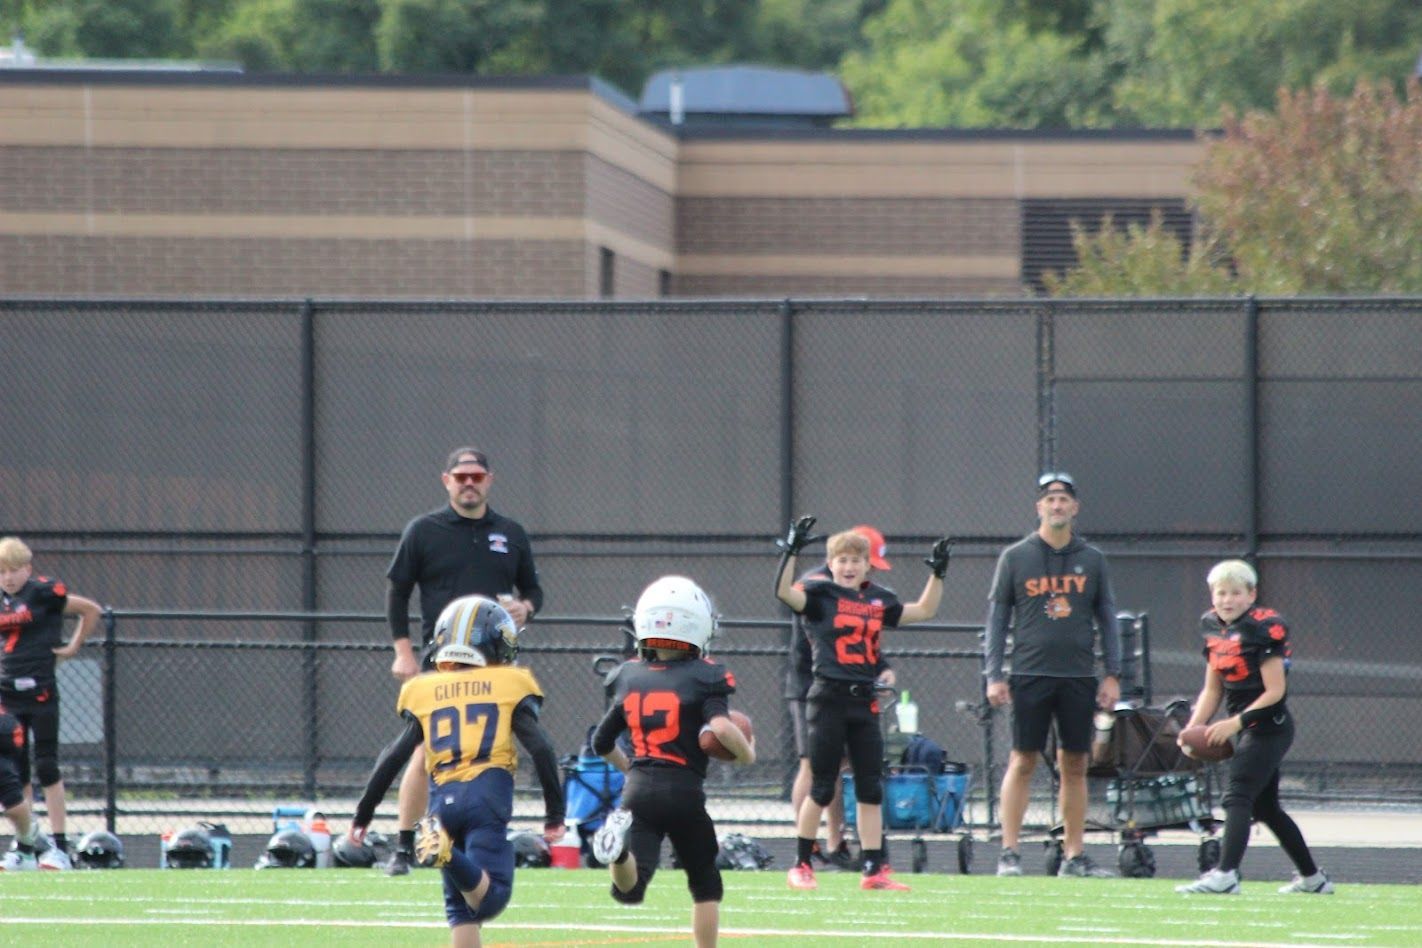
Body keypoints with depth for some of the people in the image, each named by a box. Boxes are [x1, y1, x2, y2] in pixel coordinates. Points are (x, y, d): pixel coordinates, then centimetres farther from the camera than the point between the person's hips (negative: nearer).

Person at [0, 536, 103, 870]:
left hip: (40, 691, -6)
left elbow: (91, 610, -1)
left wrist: (74, 646, -2)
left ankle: (59, 846, -3)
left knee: (47, 767, -6)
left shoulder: (43, 592, -7)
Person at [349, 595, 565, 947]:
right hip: (488, 795, -4)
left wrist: (363, 815, 19)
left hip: (445, 799, 4)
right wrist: (554, 814, 4)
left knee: (460, 906, 12)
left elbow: (393, 758, 12)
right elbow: (541, 749, -1)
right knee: (489, 898, -14)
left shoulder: (425, 692, 16)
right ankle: (448, 856, -42)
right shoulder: (509, 685, 9)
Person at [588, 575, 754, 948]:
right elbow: (720, 726, -19)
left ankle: (618, 847, -39)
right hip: (684, 792, -2)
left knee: (629, 888, -9)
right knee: (705, 883, 17)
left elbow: (602, 742, 17)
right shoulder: (703, 679, -3)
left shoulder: (630, 677, 11)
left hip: (638, 790, 2)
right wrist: (747, 752, 1)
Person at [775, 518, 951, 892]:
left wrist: (937, 573, 13)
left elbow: (924, 610, 22)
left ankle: (874, 869, 8)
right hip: (829, 698, -5)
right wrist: (792, 550, -29)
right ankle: (801, 865, 9)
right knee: (822, 788, -1)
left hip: (865, 701, 5)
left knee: (871, 789, 5)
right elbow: (784, 592, -20)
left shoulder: (879, 600, 12)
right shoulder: (820, 594, -2)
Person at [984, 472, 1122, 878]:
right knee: (1023, 761, -4)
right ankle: (1009, 852, -1)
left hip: (1079, 677, 2)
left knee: (1075, 765, 4)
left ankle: (1074, 856, 8)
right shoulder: (1016, 557, 3)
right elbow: (997, 619, 4)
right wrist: (994, 676, -3)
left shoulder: (1092, 559, 9)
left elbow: (1107, 619, 12)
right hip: (1031, 674, -2)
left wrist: (1113, 675, 5)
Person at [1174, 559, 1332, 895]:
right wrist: (1193, 728, 0)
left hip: (1268, 726, -9)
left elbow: (1274, 690, -18)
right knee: (1265, 807, 16)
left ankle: (1226, 874, -33)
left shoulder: (1262, 628, -16)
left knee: (1237, 797, -20)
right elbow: (1213, 689, 14)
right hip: (1249, 728, 9)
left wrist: (1235, 723, -22)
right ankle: (1312, 878, 28)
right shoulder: (1214, 628, 8)